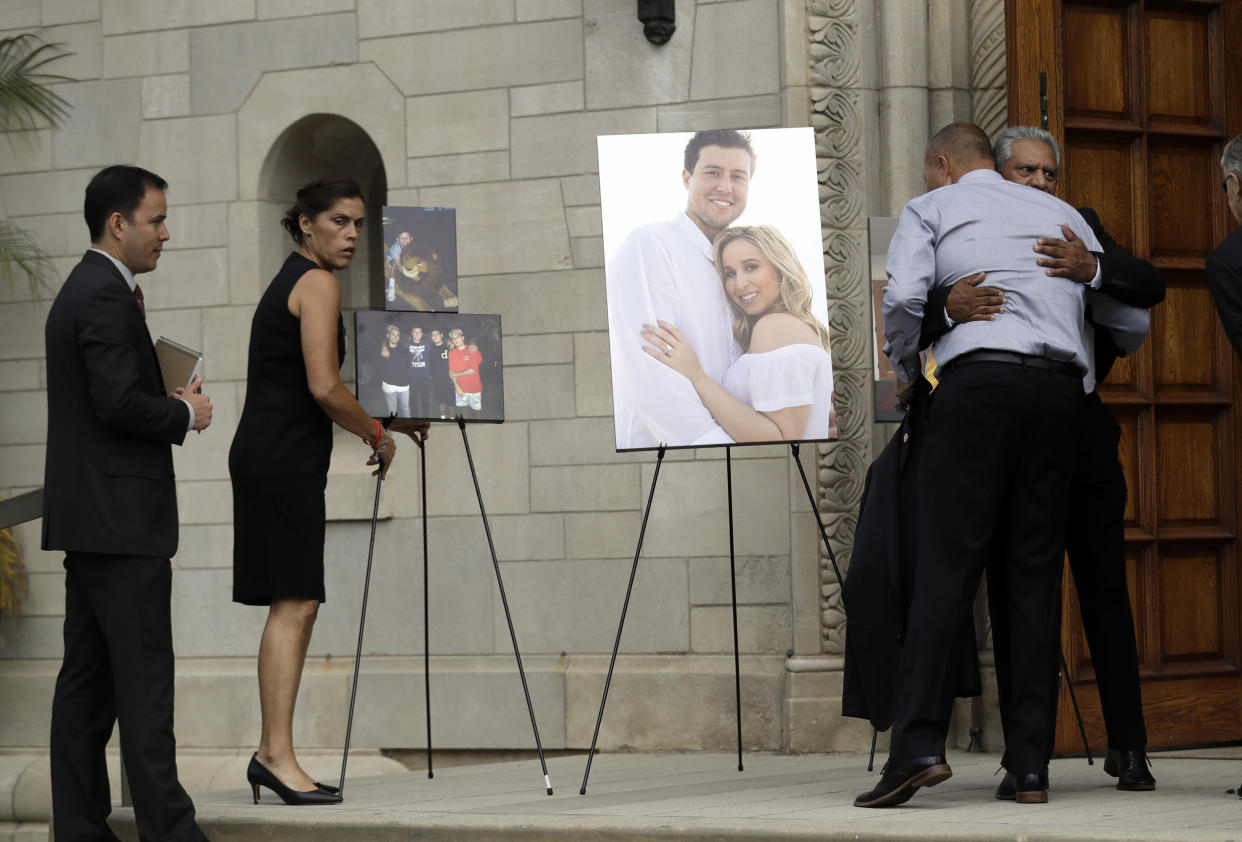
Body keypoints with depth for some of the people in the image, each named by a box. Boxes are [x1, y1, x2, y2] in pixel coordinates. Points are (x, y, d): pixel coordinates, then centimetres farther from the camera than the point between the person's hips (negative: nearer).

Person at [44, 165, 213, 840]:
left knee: (87, 681, 9)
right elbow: (119, 403, -23)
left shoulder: (81, 291, 18)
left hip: (89, 520, 10)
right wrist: (186, 412, -7)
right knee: (144, 682, -8)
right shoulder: (106, 297, -14)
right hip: (120, 521, -10)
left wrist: (170, 403, 9)